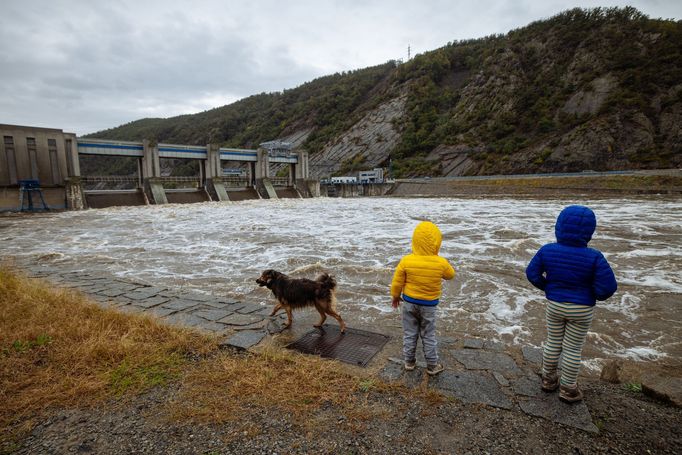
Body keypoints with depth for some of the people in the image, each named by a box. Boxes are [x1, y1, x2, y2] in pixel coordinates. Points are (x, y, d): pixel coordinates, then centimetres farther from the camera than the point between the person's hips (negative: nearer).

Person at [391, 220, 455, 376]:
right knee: (428, 336, 15)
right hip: (429, 305, 0)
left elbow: (397, 283, -9)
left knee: (409, 333, 17)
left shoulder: (406, 261, -21)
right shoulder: (441, 263, -20)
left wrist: (395, 296, 9)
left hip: (409, 302, 1)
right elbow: (450, 275, 4)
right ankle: (432, 366, 30)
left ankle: (409, 362, 32)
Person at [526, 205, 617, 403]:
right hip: (582, 310, -2)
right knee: (573, 349, 11)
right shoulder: (594, 257, -21)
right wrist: (596, 295, 3)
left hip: (554, 306, 2)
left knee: (553, 343, 19)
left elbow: (532, 273, -6)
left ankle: (548, 379, 34)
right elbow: (608, 286, -19)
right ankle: (568, 388, 26)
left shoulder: (547, 251, -14)